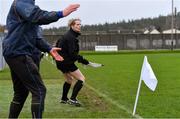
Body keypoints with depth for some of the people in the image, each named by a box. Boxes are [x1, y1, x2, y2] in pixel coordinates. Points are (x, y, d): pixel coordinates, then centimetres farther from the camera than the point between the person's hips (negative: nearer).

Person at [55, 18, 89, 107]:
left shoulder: (67, 35, 11)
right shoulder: (71, 37, -20)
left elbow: (58, 43, 26)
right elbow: (72, 54, -26)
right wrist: (82, 60, -20)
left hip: (61, 61, 10)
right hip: (66, 62, -10)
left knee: (69, 79, 27)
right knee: (81, 79, -7)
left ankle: (64, 99, 37)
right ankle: (72, 99, -11)